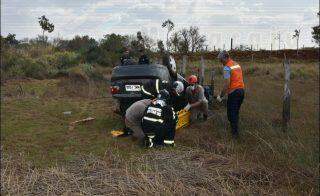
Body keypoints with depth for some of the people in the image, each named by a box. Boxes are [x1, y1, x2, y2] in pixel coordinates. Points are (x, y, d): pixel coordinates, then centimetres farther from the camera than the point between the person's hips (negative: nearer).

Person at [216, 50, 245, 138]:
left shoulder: (227, 67, -13)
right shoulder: (237, 64, 13)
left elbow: (227, 84, -18)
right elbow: (238, 78, 15)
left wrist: (221, 96, -12)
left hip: (233, 92, -8)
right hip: (242, 90, 8)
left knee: (231, 112, 3)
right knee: (236, 111, 19)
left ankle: (235, 132, 7)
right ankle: (234, 127, 29)